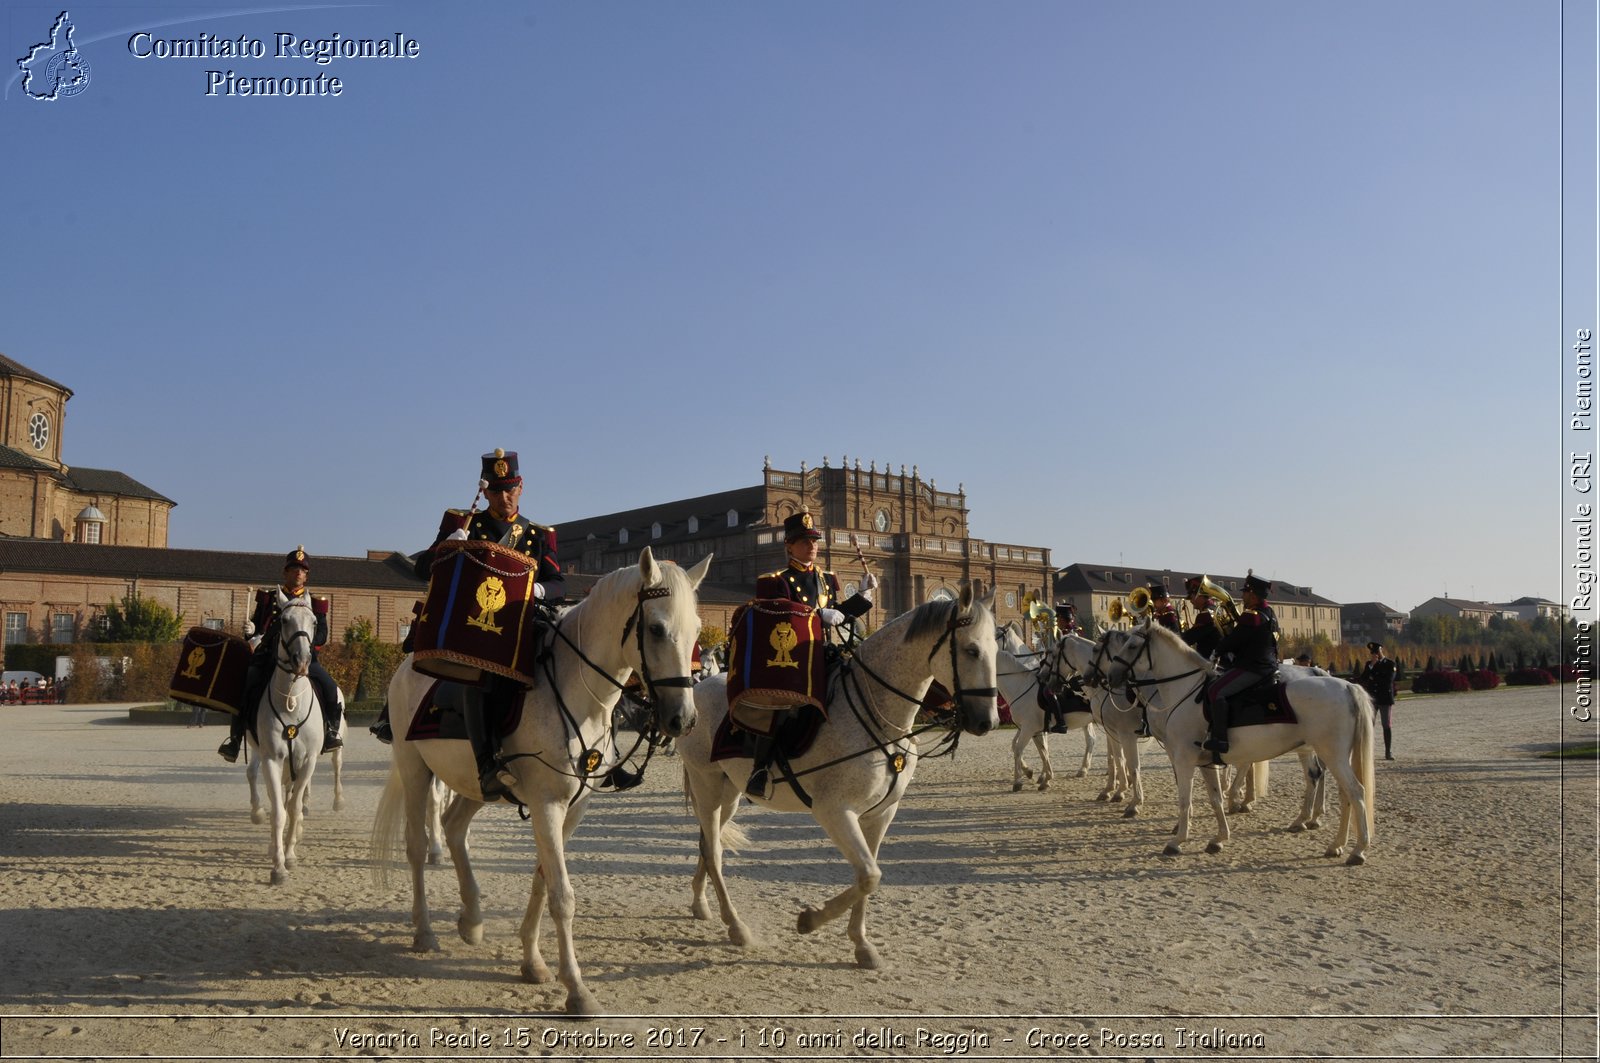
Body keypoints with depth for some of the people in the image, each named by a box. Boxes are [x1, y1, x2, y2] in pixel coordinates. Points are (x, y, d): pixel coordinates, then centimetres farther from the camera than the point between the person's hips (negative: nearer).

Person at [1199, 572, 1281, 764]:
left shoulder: (1252, 616, -16)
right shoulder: (1270, 614, 17)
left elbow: (1233, 640, -15)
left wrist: (1217, 650, 4)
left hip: (1252, 667, -11)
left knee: (1215, 690, -19)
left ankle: (1219, 739, -25)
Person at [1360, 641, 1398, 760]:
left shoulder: (1390, 664, 0)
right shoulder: (1369, 664, 10)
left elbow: (1388, 680, -13)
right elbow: (1363, 680, -1)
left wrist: (1373, 678, -5)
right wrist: (1371, 666, -9)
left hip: (1385, 699, -2)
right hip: (1370, 699, 2)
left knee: (1387, 725, 1)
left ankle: (1388, 753, 7)